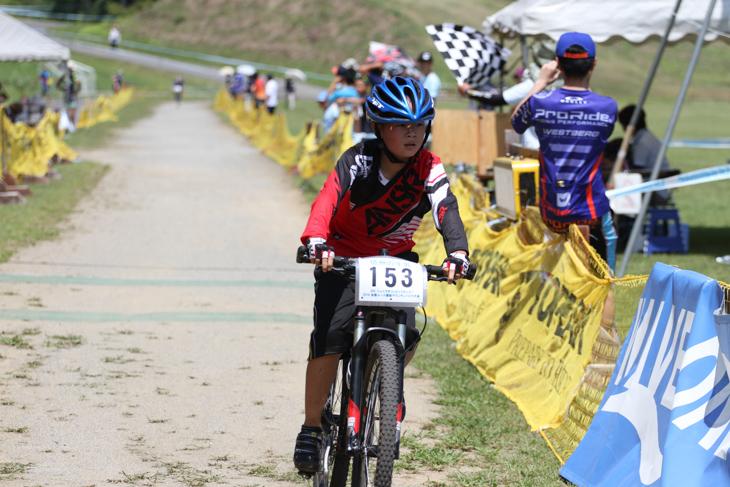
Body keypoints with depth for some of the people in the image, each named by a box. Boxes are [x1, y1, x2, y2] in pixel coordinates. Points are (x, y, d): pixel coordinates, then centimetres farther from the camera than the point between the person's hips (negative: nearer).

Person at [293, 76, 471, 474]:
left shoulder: (427, 167, -15)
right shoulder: (361, 159, -21)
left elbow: (446, 209, -30)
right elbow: (328, 198, -36)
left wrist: (457, 252, -50)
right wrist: (316, 241, -56)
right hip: (344, 254, -2)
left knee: (404, 337, -18)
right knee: (331, 336, -19)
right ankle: (311, 428, -6)